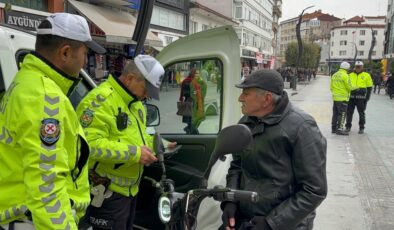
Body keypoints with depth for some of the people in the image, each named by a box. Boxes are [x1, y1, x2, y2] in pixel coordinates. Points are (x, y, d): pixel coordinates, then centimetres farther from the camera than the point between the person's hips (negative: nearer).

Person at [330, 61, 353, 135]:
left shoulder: (334, 75, 11)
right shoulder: (345, 76, -13)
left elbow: (331, 87, 15)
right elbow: (349, 87, -11)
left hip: (335, 97, 8)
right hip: (342, 98, -8)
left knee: (335, 114, 13)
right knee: (342, 114, -3)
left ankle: (334, 128, 18)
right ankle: (340, 129, -4)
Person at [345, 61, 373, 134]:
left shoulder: (366, 75, 3)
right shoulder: (350, 75, 10)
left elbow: (369, 87, 4)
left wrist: (367, 97, -3)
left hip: (361, 97, -2)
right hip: (351, 97, 2)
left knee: (361, 113, 4)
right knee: (349, 112, 5)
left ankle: (361, 128, 14)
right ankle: (348, 127, 17)